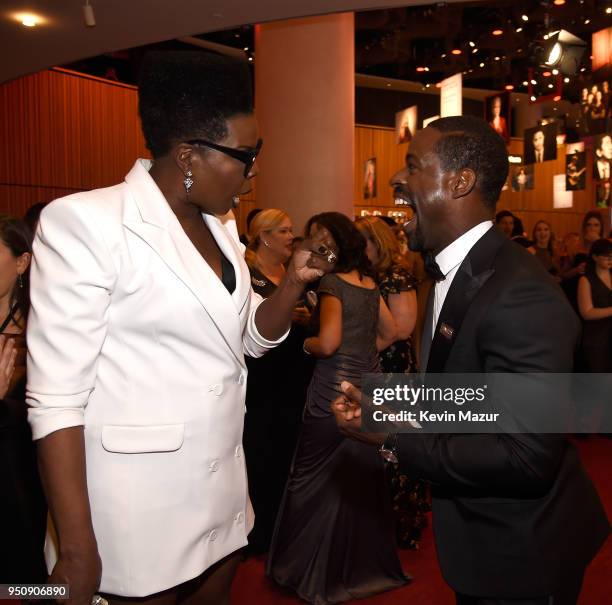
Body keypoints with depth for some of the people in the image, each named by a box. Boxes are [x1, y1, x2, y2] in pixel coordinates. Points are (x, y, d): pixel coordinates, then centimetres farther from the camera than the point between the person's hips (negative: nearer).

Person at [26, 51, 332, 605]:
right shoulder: (87, 221, -17)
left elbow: (254, 337, 12)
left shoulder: (220, 225, 5)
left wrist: (295, 281, -7)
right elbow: (56, 395, -18)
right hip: (137, 504, -6)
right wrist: (76, 550, -18)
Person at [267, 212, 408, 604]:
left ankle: (317, 572, 21)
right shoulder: (369, 283, 9)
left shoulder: (333, 283, -13)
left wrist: (305, 343, -3)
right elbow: (390, 333, 17)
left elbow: (328, 343, -22)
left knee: (316, 479, 7)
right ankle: (365, 562, 33)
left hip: (334, 393, -8)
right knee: (361, 477, 17)